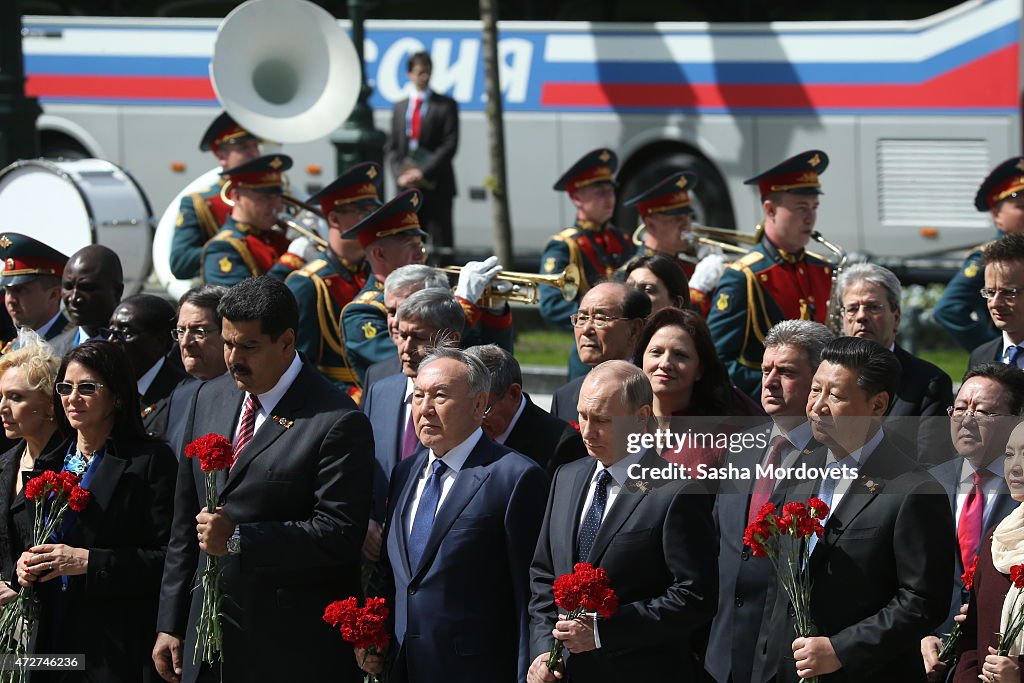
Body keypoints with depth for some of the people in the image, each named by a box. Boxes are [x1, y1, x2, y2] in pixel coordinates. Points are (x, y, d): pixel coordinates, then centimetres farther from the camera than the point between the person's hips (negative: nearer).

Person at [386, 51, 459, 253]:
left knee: (441, 242, -6)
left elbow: (450, 144, -6)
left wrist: (423, 172, -13)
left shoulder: (445, 105, 2)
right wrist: (400, 175, -4)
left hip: (437, 186, -4)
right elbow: (392, 148, 13)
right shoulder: (400, 107, 15)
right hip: (408, 187, 4)